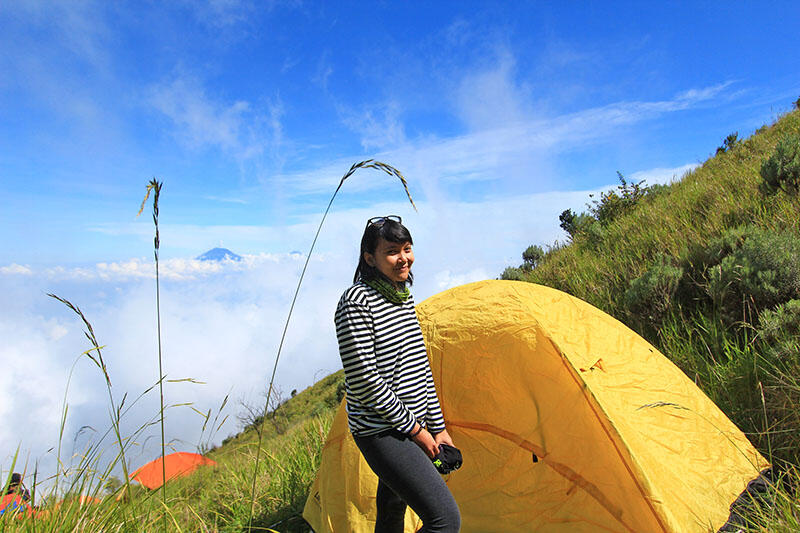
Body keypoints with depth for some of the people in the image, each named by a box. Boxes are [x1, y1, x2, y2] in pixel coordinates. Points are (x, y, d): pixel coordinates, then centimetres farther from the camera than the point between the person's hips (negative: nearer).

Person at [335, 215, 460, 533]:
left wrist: (438, 427, 13)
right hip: (381, 432, -8)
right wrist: (414, 428, -12)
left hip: (412, 425, 9)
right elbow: (363, 380, -21)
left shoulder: (405, 296, 8)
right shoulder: (357, 301, -19)